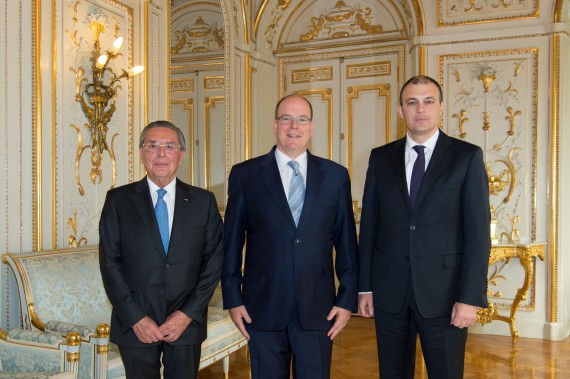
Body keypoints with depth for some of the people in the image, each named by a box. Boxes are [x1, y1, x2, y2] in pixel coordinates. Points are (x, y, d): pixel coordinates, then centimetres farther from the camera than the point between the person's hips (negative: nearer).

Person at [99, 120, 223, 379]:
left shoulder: (203, 201, 2)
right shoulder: (118, 200, 1)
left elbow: (214, 261, 0)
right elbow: (110, 263, -3)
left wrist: (189, 313, -8)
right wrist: (135, 318, -10)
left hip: (187, 322, 1)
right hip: (134, 325, 0)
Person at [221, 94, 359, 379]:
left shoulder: (336, 175, 4)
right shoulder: (245, 174, 1)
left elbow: (346, 242, 5)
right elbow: (232, 241, 3)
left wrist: (348, 298, 2)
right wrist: (232, 299, 0)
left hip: (318, 309, 1)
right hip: (263, 309, 0)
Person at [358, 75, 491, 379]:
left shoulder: (467, 157, -1)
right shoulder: (381, 158, 7)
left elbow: (477, 231, -6)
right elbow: (369, 224, 7)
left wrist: (470, 297, -11)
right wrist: (365, 286, 5)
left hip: (443, 292, -2)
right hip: (389, 292, 3)